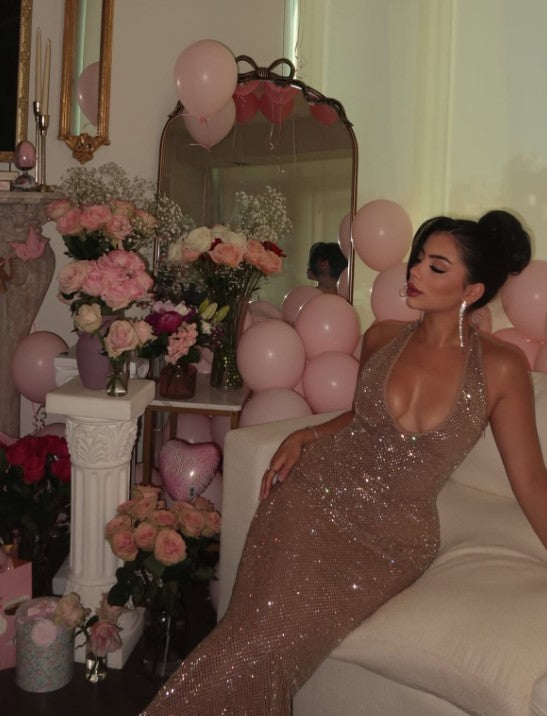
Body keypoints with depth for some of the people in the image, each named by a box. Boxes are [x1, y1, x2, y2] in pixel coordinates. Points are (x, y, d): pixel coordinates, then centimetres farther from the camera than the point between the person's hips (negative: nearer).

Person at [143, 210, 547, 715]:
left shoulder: (501, 367, -7)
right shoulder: (382, 338, 3)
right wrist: (302, 437, 4)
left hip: (394, 538, -2)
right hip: (316, 492, 2)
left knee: (280, 638, -19)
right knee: (262, 631, -20)